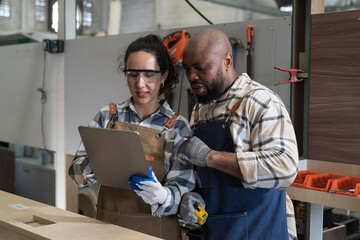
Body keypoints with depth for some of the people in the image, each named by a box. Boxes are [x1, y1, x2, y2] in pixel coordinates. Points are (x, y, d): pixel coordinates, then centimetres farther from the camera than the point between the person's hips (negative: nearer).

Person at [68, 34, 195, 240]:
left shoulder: (177, 126, -6)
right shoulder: (107, 116, 1)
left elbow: (183, 186, -11)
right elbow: (76, 170, -1)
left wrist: (162, 196, -32)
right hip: (108, 223, 2)